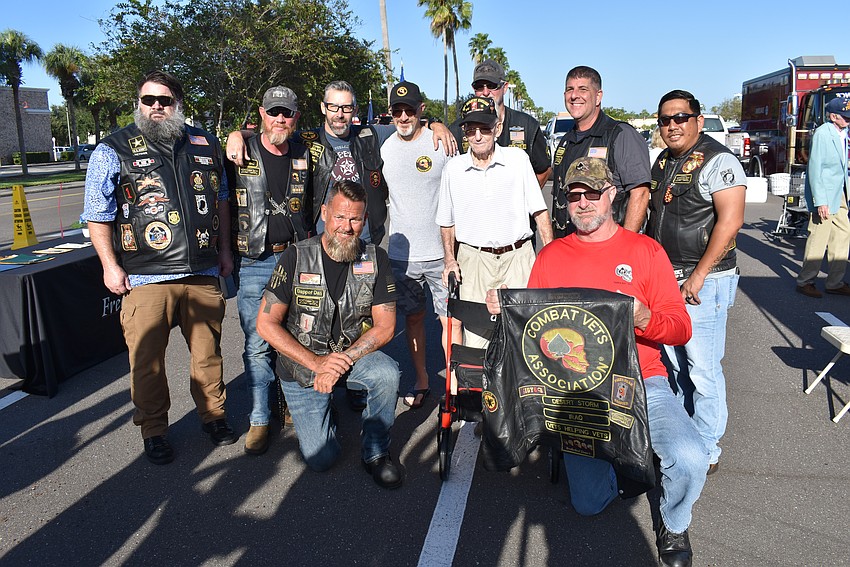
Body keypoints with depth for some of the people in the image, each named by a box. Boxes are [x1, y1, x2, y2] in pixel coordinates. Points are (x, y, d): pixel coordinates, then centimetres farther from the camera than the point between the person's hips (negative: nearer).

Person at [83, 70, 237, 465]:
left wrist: (224, 250, 18)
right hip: (145, 278, -3)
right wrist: (110, 265, -4)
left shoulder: (205, 145, 12)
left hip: (202, 273, 3)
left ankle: (214, 415, 30)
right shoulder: (113, 151, 1)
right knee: (147, 358, 3)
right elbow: (98, 214, 2)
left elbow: (221, 199, 21)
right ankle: (153, 431, 21)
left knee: (208, 351, 11)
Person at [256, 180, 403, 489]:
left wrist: (340, 362, -23)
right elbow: (266, 324, -15)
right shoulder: (296, 257, -14)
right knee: (321, 458, -9)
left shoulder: (375, 259, -8)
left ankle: (375, 452, -6)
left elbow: (385, 326, -10)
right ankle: (325, 406, 25)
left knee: (387, 373, -32)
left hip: (353, 353, 2)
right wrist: (317, 363, -22)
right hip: (302, 362, -1)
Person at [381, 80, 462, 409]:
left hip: (440, 252, -3)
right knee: (413, 317, 14)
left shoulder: (440, 144, -6)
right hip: (401, 253, 4)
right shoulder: (382, 148, 4)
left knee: (451, 320, -1)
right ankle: (421, 381, 29)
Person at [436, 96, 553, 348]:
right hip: (472, 259, 1)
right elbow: (447, 221, 15)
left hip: (518, 255, 0)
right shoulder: (453, 168, 6)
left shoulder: (518, 159, 4)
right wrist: (450, 259, 4)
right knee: (475, 335, -3)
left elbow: (539, 211, 7)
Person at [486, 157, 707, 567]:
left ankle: (674, 524, 12)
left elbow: (681, 329, -3)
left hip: (641, 381, -1)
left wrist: (645, 318, -24)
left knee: (690, 461, -25)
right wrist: (505, 309, -12)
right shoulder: (550, 256, 7)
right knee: (589, 504, -2)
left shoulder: (645, 250, 0)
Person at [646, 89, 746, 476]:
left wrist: (698, 277, -19)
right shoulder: (663, 161, 14)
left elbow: (730, 221, -18)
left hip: (702, 282, -7)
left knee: (702, 369, -2)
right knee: (673, 363, 15)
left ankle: (707, 451, 12)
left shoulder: (718, 161, -10)